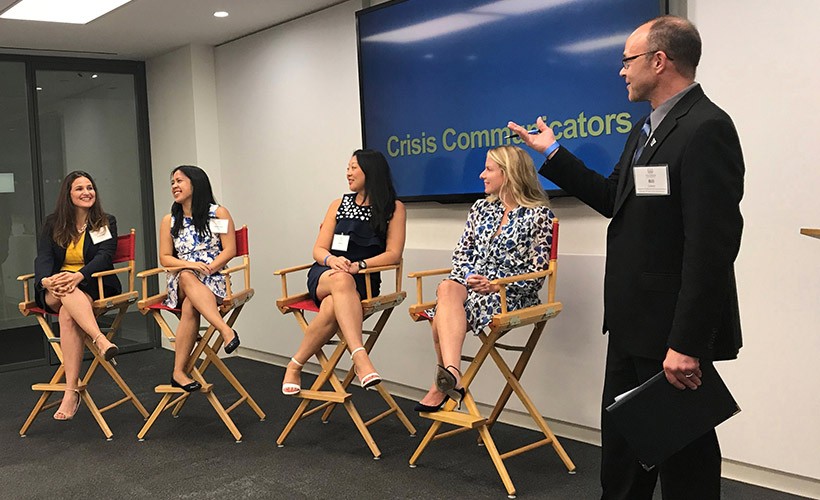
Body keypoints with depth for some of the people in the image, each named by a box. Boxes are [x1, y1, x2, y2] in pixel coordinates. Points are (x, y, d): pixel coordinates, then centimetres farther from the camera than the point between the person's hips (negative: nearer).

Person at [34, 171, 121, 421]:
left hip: (95, 287, -2)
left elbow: (104, 256, -7)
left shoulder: (106, 222, 9)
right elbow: (43, 258, 0)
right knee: (66, 292, -37)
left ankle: (71, 391, -43)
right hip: (54, 291, 2)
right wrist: (46, 280, -25)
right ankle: (100, 340, -56)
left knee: (67, 313, -34)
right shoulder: (53, 223, 14)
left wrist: (79, 276, -28)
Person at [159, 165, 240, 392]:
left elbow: (229, 250, -1)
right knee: (186, 277, -38)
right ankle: (226, 330, -52)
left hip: (214, 281, -1)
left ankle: (179, 371, -36)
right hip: (181, 283, 2)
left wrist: (207, 269, -17)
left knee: (190, 306, -35)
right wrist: (189, 265, -12)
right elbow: (165, 258, 9)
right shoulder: (169, 221, 15)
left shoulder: (218, 213, 6)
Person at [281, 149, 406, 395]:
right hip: (324, 274, 2)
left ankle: (296, 365, -21)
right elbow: (319, 250, 11)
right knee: (342, 280, -38)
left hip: (363, 280, -2)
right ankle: (360, 357, -52)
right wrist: (332, 260, -14)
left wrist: (359, 265, -19)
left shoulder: (394, 208, 7)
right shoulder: (339, 204, 16)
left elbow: (393, 254, -3)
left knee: (332, 307, -38)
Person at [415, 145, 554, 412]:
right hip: (469, 285, 5)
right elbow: (461, 253, 16)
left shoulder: (539, 215, -1)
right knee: (448, 289, -33)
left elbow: (537, 273, -5)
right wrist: (469, 276, -6)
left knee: (444, 313, -32)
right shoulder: (481, 208, 18)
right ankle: (451, 376, -42)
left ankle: (443, 383, -28)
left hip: (510, 295, -5)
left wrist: (496, 285, -16)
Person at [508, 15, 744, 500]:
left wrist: (687, 343, -26)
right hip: (633, 323, 10)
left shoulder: (706, 128, -18)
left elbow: (712, 246, -24)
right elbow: (615, 200, 19)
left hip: (672, 330, -10)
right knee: (620, 443, 20)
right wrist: (553, 153, 21)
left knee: (682, 447, 6)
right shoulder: (649, 130, 13)